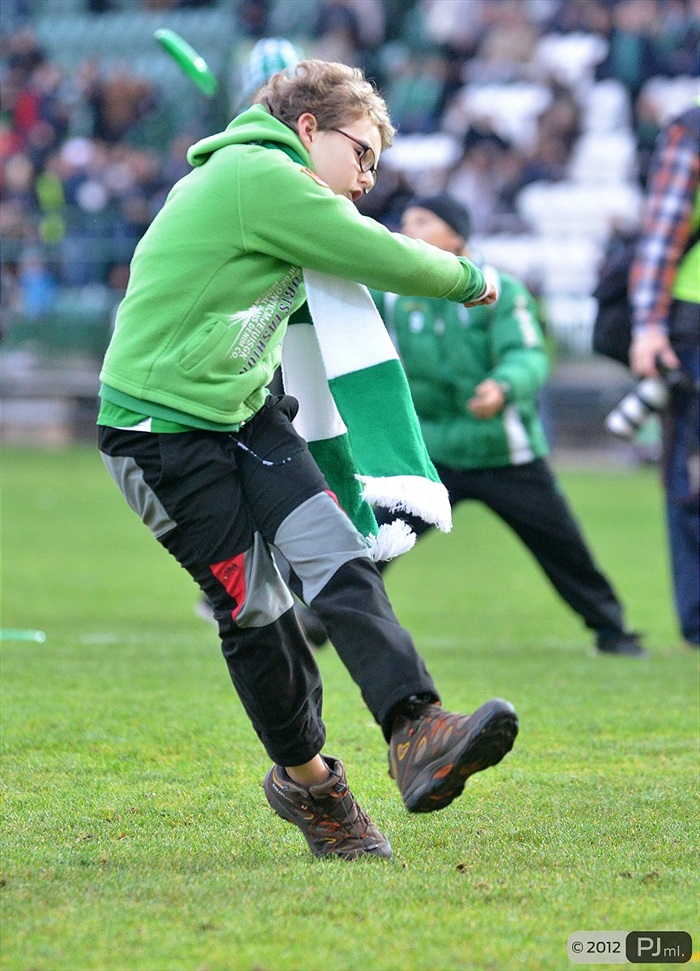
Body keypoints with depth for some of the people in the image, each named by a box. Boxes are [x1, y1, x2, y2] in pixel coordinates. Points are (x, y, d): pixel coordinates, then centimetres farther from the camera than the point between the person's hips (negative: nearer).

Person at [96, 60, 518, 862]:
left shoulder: (243, 179, 16)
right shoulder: (260, 177, -16)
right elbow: (380, 258, -15)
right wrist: (468, 279, 4)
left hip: (243, 415, 9)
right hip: (161, 429, -9)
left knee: (333, 551, -10)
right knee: (252, 602, -6)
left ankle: (417, 736, -18)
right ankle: (303, 779, 8)